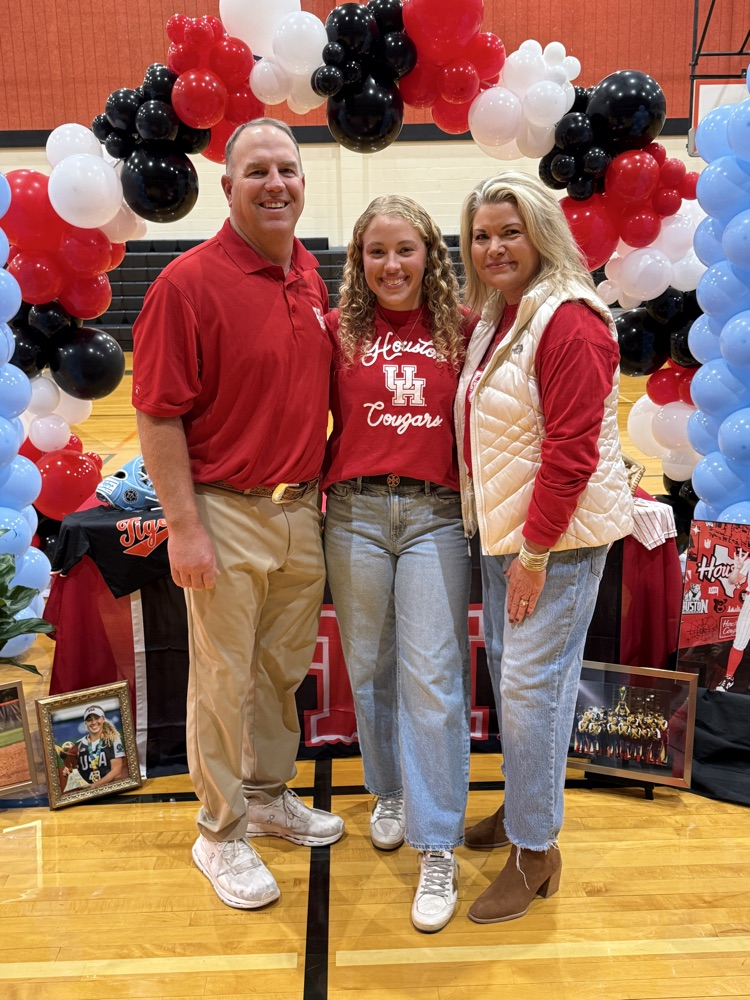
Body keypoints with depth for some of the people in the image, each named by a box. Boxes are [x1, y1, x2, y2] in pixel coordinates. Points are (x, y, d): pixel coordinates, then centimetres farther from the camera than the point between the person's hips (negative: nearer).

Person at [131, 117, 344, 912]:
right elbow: (158, 415, -14)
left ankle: (269, 795, 41)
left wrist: (319, 487, 14)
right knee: (224, 681, 8)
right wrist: (184, 528, -16)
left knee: (284, 668, 20)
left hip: (302, 509, 7)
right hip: (228, 515, -6)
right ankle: (220, 834, 28)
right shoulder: (188, 282, -13)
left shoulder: (311, 275, 7)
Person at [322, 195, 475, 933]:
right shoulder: (339, 331, 2)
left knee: (432, 677, -1)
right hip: (355, 513, 1)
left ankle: (437, 850, 11)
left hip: (435, 516, -1)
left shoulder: (459, 332, 3)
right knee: (370, 667, 14)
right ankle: (389, 792, 38)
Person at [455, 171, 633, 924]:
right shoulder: (495, 317, 12)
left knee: (533, 685, -2)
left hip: (559, 535, -9)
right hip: (504, 526, 9)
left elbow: (571, 450, -21)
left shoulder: (568, 320, -17)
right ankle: (520, 806, 37)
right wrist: (509, 542, 10)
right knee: (505, 671, 17)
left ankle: (535, 851, 16)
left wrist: (536, 553, -18)